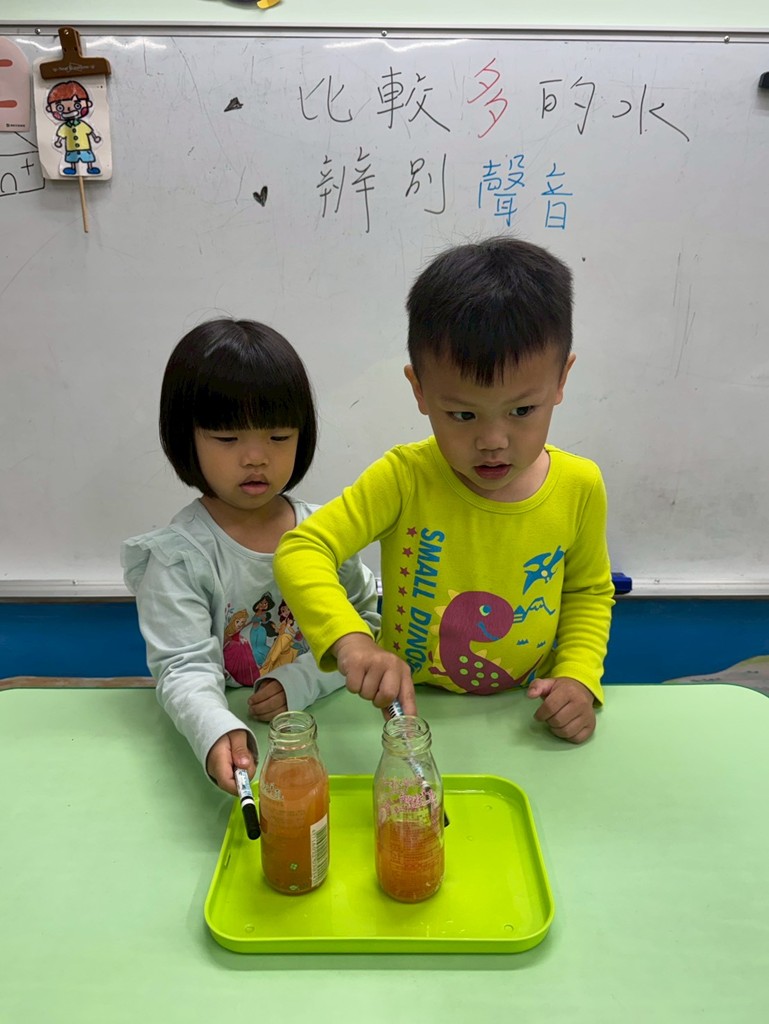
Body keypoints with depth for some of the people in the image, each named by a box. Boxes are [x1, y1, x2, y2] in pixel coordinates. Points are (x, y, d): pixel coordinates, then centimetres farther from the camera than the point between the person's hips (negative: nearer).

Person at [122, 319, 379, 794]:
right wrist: (217, 732, -39)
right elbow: (185, 668, -17)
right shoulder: (177, 558, -11)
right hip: (228, 739, -2)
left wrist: (305, 678, -11)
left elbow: (369, 618, 6)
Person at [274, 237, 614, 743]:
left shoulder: (579, 487, -8)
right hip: (409, 714, -1)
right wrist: (351, 640, -41)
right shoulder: (405, 478, -17)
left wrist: (579, 677, -7)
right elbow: (301, 550, -24)